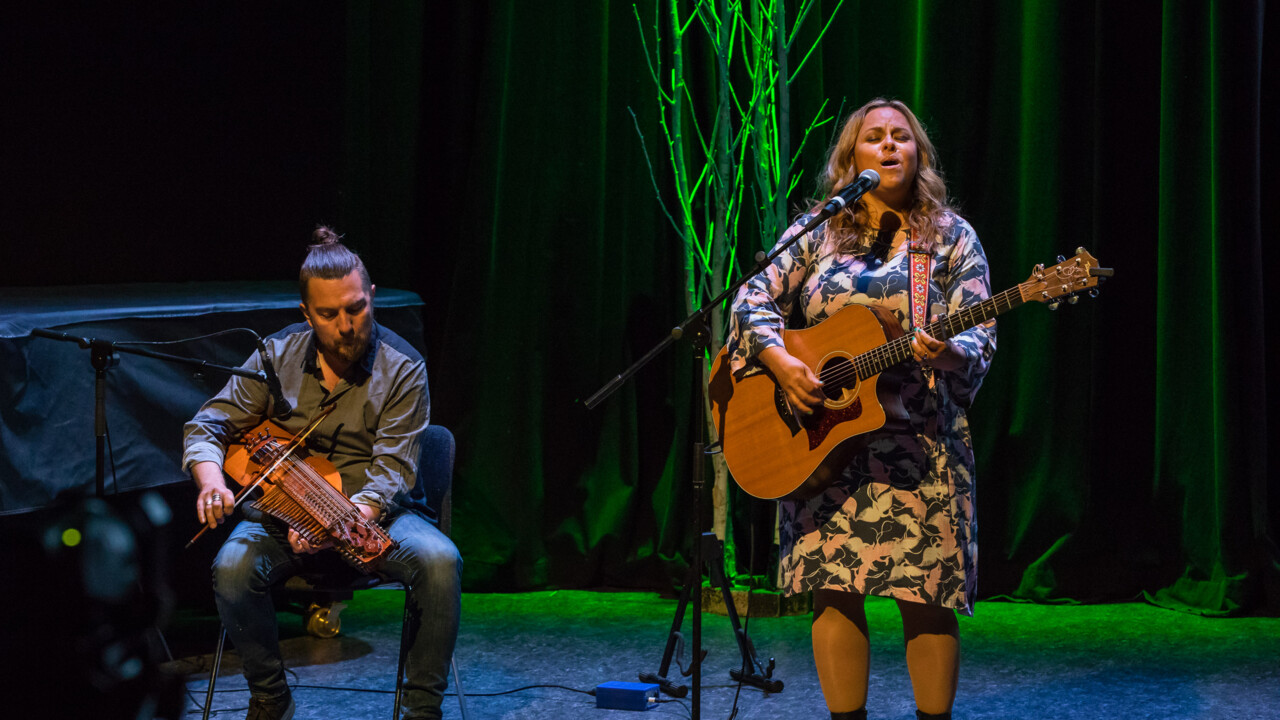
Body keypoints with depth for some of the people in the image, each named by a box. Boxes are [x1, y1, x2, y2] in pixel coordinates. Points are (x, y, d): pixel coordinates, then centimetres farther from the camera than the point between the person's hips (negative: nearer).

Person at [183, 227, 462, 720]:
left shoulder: (402, 369, -9)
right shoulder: (278, 356, -1)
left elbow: (392, 473, -16)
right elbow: (206, 426, 1)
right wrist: (211, 479, -22)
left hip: (374, 513, -1)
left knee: (440, 561, -32)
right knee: (233, 568, -30)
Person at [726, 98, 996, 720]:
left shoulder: (951, 238, 6)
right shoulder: (817, 232, 10)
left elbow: (980, 341, -1)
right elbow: (753, 299, 4)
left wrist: (946, 353, -24)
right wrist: (779, 362, -14)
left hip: (921, 442, -1)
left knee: (927, 597, -4)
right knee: (834, 590, -2)